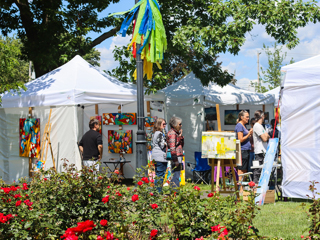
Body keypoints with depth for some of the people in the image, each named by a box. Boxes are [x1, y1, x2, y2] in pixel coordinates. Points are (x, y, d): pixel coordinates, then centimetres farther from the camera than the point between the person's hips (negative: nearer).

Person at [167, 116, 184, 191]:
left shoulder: (176, 133, 19)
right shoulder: (172, 133, -12)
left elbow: (181, 144, 24)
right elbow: (172, 147, -19)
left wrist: (180, 136, 8)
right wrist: (175, 160, -22)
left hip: (178, 156, 10)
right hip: (176, 157, -10)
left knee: (176, 176, 13)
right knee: (175, 176, -9)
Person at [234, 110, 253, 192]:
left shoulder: (244, 125, 18)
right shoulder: (239, 126, -10)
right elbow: (241, 139, -16)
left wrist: (250, 134, 13)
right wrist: (249, 134, -15)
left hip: (247, 150, 10)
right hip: (242, 151, -10)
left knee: (245, 170, 10)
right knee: (241, 170, -7)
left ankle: (243, 188, 14)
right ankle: (240, 189, -6)